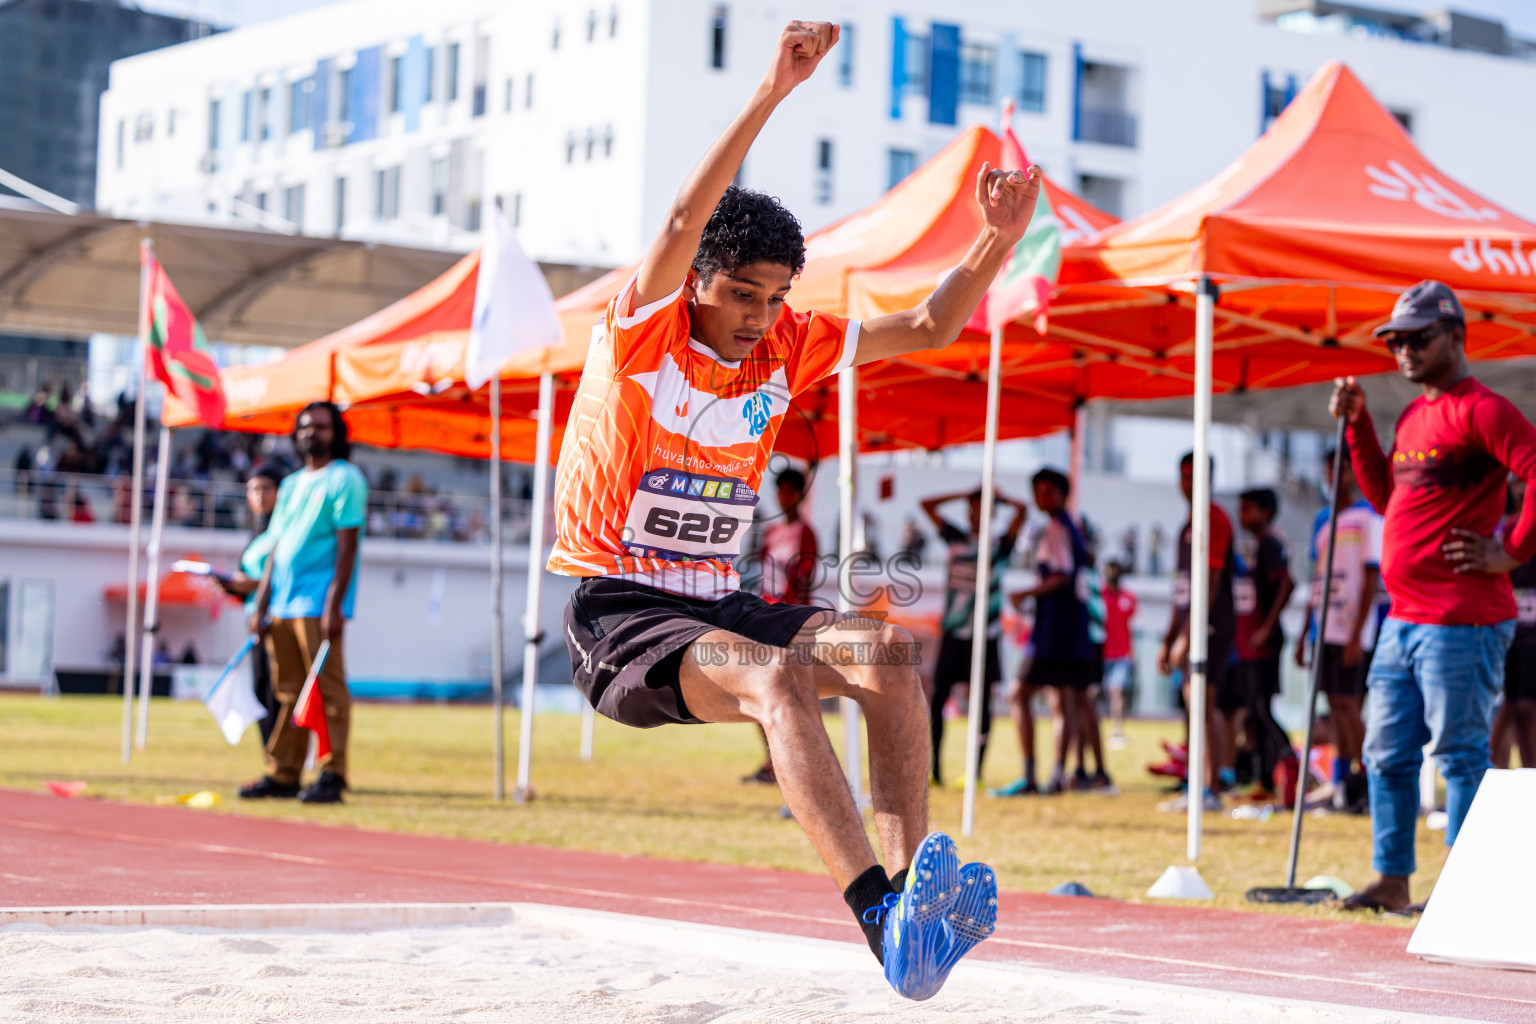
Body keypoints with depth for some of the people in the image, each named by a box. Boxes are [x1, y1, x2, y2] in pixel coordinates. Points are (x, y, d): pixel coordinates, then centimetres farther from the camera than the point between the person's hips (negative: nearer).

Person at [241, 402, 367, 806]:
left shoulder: (344, 479, -1)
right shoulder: (291, 484, 21)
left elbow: (347, 546, -9)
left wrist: (334, 605, -17)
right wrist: (261, 606, 15)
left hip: (319, 604, -7)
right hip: (283, 604, 7)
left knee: (329, 690, -8)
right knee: (288, 693, 7)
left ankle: (332, 776, -8)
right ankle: (283, 775, 8)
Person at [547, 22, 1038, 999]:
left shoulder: (787, 348, 8)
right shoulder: (642, 334, -8)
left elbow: (926, 329, 9)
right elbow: (684, 219, -25)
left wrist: (997, 243, -7)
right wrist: (773, 92, -33)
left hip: (720, 603, 6)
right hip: (620, 611, -6)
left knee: (887, 651, -21)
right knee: (777, 674, -34)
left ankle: (913, 878, -31)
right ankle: (881, 915, -46)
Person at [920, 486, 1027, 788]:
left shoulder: (1000, 545, 4)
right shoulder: (956, 538, 12)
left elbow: (1022, 511, -8)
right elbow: (928, 504, 12)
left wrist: (998, 498, 6)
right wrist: (964, 494, 10)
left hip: (984, 634, -2)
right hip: (952, 632, 2)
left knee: (981, 701, -2)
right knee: (937, 697, -3)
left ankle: (976, 771, 1)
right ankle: (933, 768, -1)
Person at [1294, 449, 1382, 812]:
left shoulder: (1368, 517, -5)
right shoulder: (1322, 519, 16)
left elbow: (1371, 578, -10)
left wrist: (1357, 636, -16)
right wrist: (1305, 634, 17)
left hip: (1350, 631, -7)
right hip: (1324, 628, 7)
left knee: (1348, 704, -9)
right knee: (1336, 706, 6)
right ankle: (1341, 785, 8)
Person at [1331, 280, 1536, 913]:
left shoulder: (1483, 410, -11)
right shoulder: (1412, 417, 18)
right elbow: (1387, 498, 25)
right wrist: (1357, 427, 17)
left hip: (1462, 622, -10)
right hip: (1403, 618, 10)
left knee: (1460, 754, -5)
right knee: (1387, 753, 13)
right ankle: (1391, 880, 21)